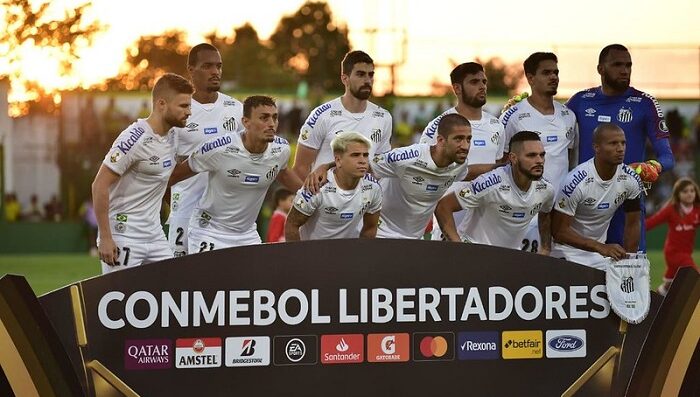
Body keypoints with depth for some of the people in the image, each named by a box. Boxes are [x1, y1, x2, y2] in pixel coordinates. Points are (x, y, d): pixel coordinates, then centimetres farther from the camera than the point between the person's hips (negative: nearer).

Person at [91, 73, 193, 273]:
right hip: (123, 237, -8)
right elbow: (100, 185, -18)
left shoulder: (171, 137, 8)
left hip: (155, 237, 8)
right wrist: (105, 238, -19)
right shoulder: (134, 139, -18)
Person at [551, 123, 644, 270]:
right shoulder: (576, 181, -24)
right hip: (569, 253, -5)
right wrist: (601, 248, -29)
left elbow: (632, 225, 5)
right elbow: (559, 231, -21)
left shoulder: (631, 180, -8)